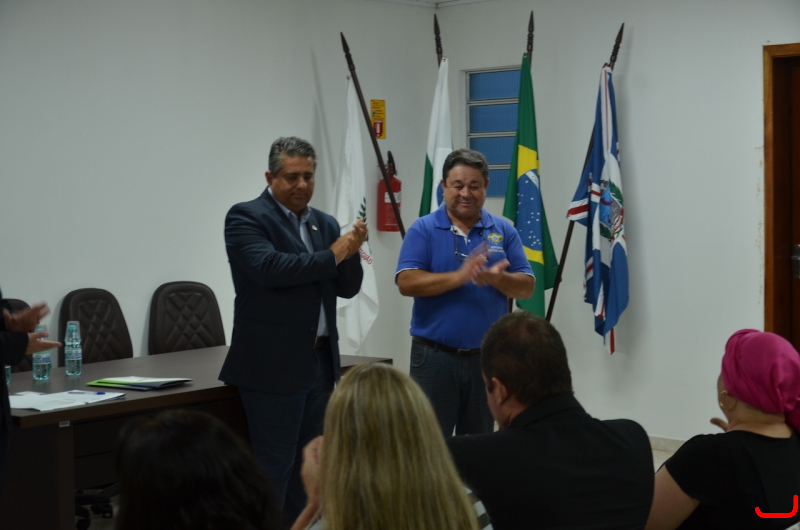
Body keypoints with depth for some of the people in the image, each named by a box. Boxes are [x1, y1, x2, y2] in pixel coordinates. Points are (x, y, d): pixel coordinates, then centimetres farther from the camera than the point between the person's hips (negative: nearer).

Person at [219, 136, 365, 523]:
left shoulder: (325, 224, 14)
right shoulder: (246, 217, -6)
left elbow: (347, 288, 12)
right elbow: (269, 267, -23)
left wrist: (350, 252, -7)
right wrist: (331, 256, -15)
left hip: (320, 361, 7)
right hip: (273, 364, -7)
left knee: (309, 463, 13)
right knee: (273, 466, -4)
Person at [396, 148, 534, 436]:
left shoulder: (504, 231, 6)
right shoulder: (423, 229, -2)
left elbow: (526, 286, 2)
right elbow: (407, 282, -13)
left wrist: (496, 278, -20)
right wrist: (460, 276, -25)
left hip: (487, 357, 3)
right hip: (434, 355, -3)